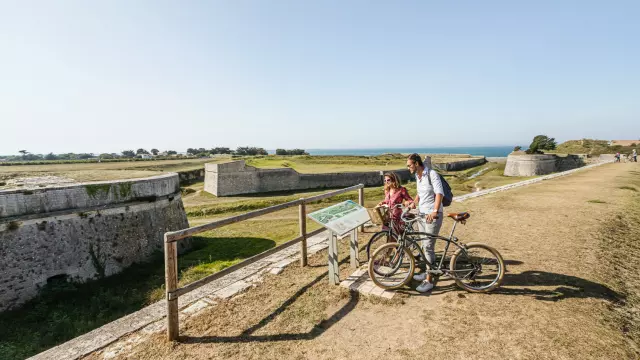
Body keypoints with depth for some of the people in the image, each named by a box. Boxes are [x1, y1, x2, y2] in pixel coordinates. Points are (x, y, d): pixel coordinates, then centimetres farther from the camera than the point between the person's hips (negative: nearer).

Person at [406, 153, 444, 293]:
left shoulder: (432, 174, -15)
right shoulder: (417, 176, 11)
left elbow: (439, 193, -25)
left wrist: (435, 212, -35)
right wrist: (413, 203, 11)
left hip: (432, 215, -8)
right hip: (421, 213, 8)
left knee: (428, 246, -8)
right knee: (425, 246, 15)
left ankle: (428, 281, -1)